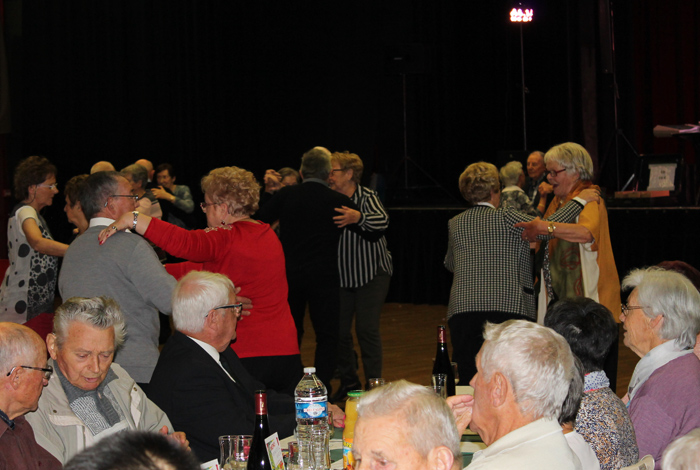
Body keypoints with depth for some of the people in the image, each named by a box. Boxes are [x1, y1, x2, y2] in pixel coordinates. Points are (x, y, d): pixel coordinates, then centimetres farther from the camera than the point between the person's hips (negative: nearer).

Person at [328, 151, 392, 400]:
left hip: (371, 272, -4)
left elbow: (382, 221, -27)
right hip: (340, 274, 4)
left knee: (367, 328, -9)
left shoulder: (367, 197, -10)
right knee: (339, 330, 4)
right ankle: (348, 381, 21)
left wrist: (357, 217, -47)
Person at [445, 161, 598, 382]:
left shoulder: (454, 224, 13)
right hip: (508, 306, -4)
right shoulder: (505, 219, -1)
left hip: (462, 308, 4)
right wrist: (580, 201, -1)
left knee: (468, 377, 3)